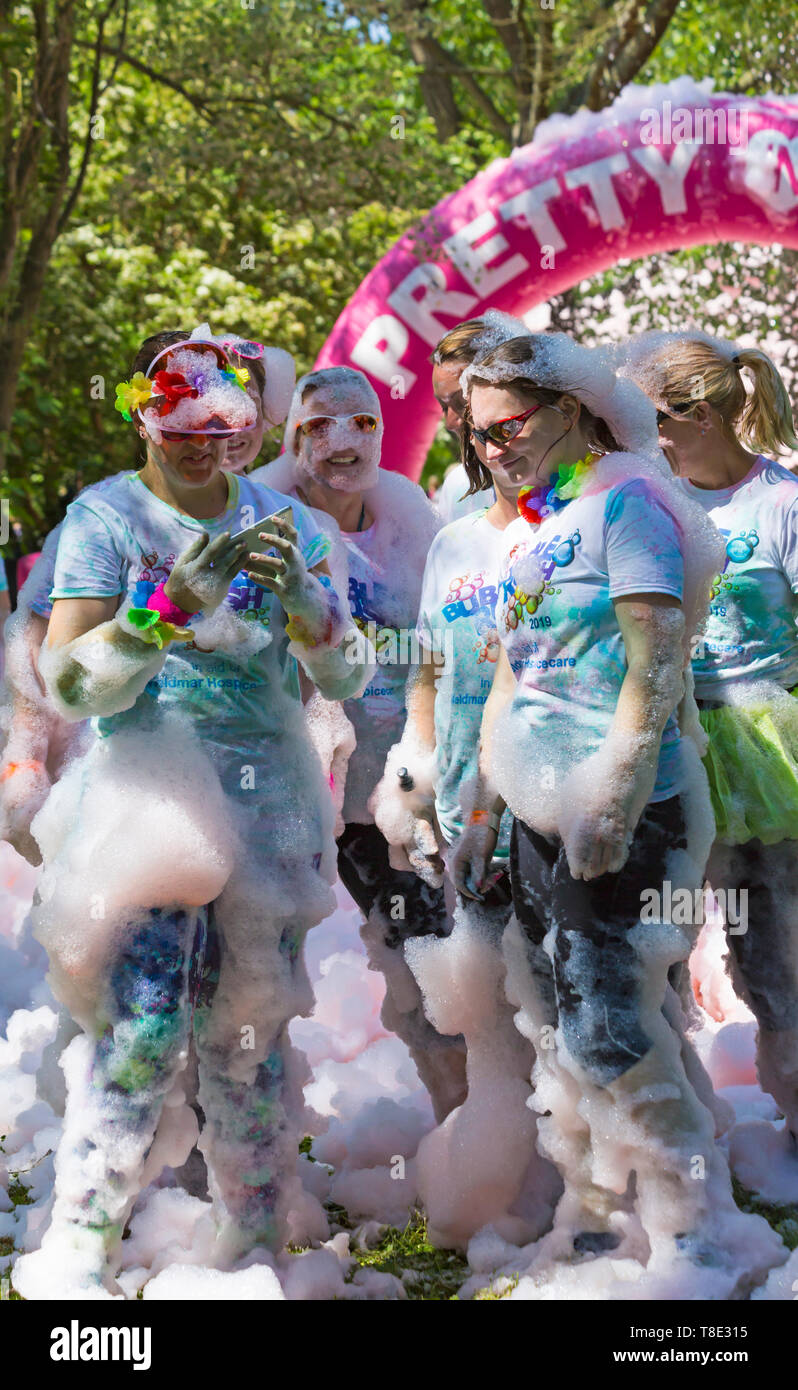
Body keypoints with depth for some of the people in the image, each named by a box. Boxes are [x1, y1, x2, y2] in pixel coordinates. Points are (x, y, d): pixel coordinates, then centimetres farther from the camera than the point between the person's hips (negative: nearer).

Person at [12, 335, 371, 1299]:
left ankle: (256, 1239, 21)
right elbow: (66, 682, -10)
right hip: (148, 782, -4)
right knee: (144, 1014, -16)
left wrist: (300, 597, -15)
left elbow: (347, 678, 6)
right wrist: (173, 599, -23)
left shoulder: (281, 520, 10)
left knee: (250, 1021, 8)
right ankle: (74, 1254, -10)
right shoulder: (105, 517, -1)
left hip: (265, 794, 4)